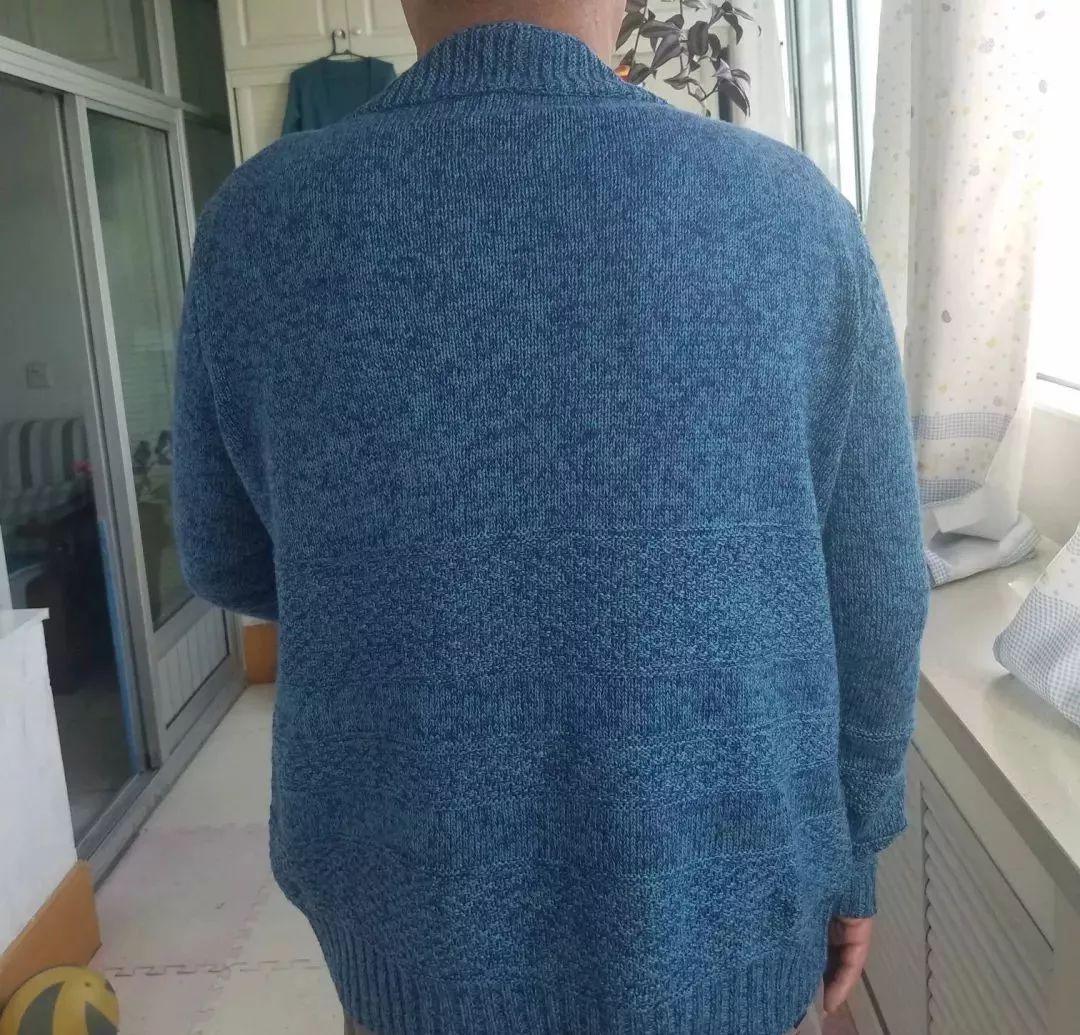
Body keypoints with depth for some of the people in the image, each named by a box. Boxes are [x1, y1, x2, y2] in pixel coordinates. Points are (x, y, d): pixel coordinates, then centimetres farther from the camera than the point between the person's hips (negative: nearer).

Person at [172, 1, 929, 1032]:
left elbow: (230, 563, 1)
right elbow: (873, 592, -6)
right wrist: (851, 855, 8)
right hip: (716, 909, 1)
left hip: (419, 904, 1)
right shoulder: (792, 212, -12)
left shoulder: (258, 221, -12)